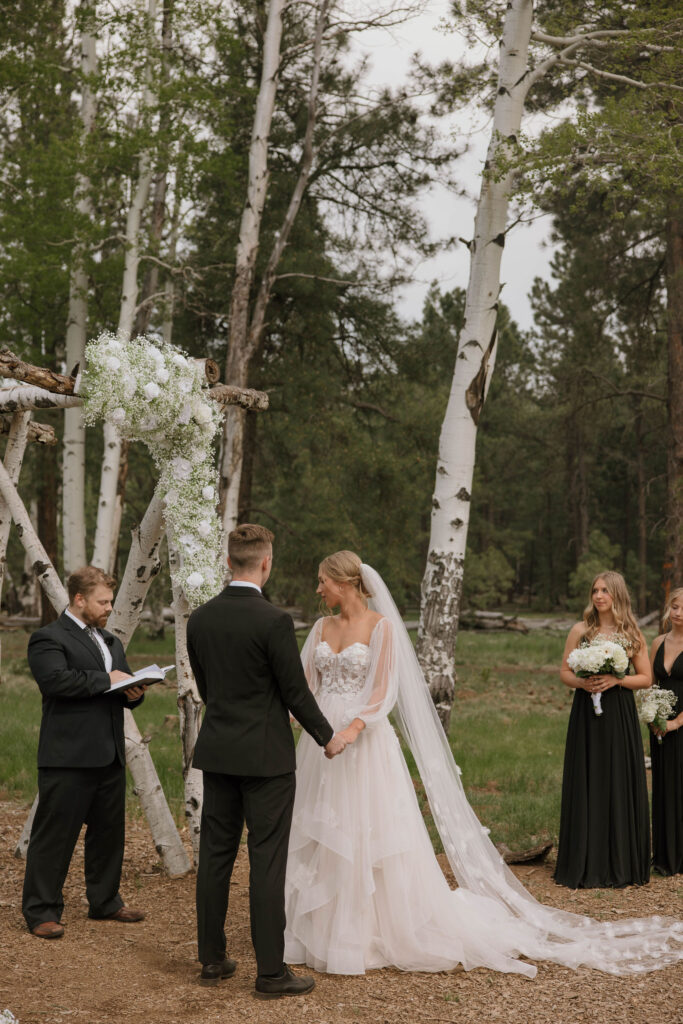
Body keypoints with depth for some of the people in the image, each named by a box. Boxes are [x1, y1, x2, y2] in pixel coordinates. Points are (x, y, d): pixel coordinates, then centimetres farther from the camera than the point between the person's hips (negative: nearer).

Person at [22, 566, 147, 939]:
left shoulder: (111, 641, 20)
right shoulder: (48, 639, -7)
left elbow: (123, 689, 24)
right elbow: (56, 680, -24)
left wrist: (134, 692, 0)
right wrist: (106, 680, -18)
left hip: (110, 755, 8)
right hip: (67, 757, -8)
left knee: (109, 831, 14)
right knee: (54, 835, -2)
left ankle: (105, 901, 27)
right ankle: (40, 911, 7)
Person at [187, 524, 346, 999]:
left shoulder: (200, 618, 2)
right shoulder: (274, 621, -17)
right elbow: (296, 692, -12)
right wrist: (327, 738, 3)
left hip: (218, 750, 6)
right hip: (266, 756, -6)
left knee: (216, 855, 12)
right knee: (267, 862, 0)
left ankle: (212, 959, 21)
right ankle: (271, 972, 6)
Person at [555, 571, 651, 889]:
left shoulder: (632, 634, 4)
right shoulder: (580, 630, 4)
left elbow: (646, 678, 5)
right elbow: (564, 672, 6)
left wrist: (616, 680, -11)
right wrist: (583, 683, -14)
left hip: (620, 717, 0)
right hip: (586, 717, 0)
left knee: (620, 785, 2)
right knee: (586, 786, 1)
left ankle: (620, 865, 13)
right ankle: (586, 865, 9)